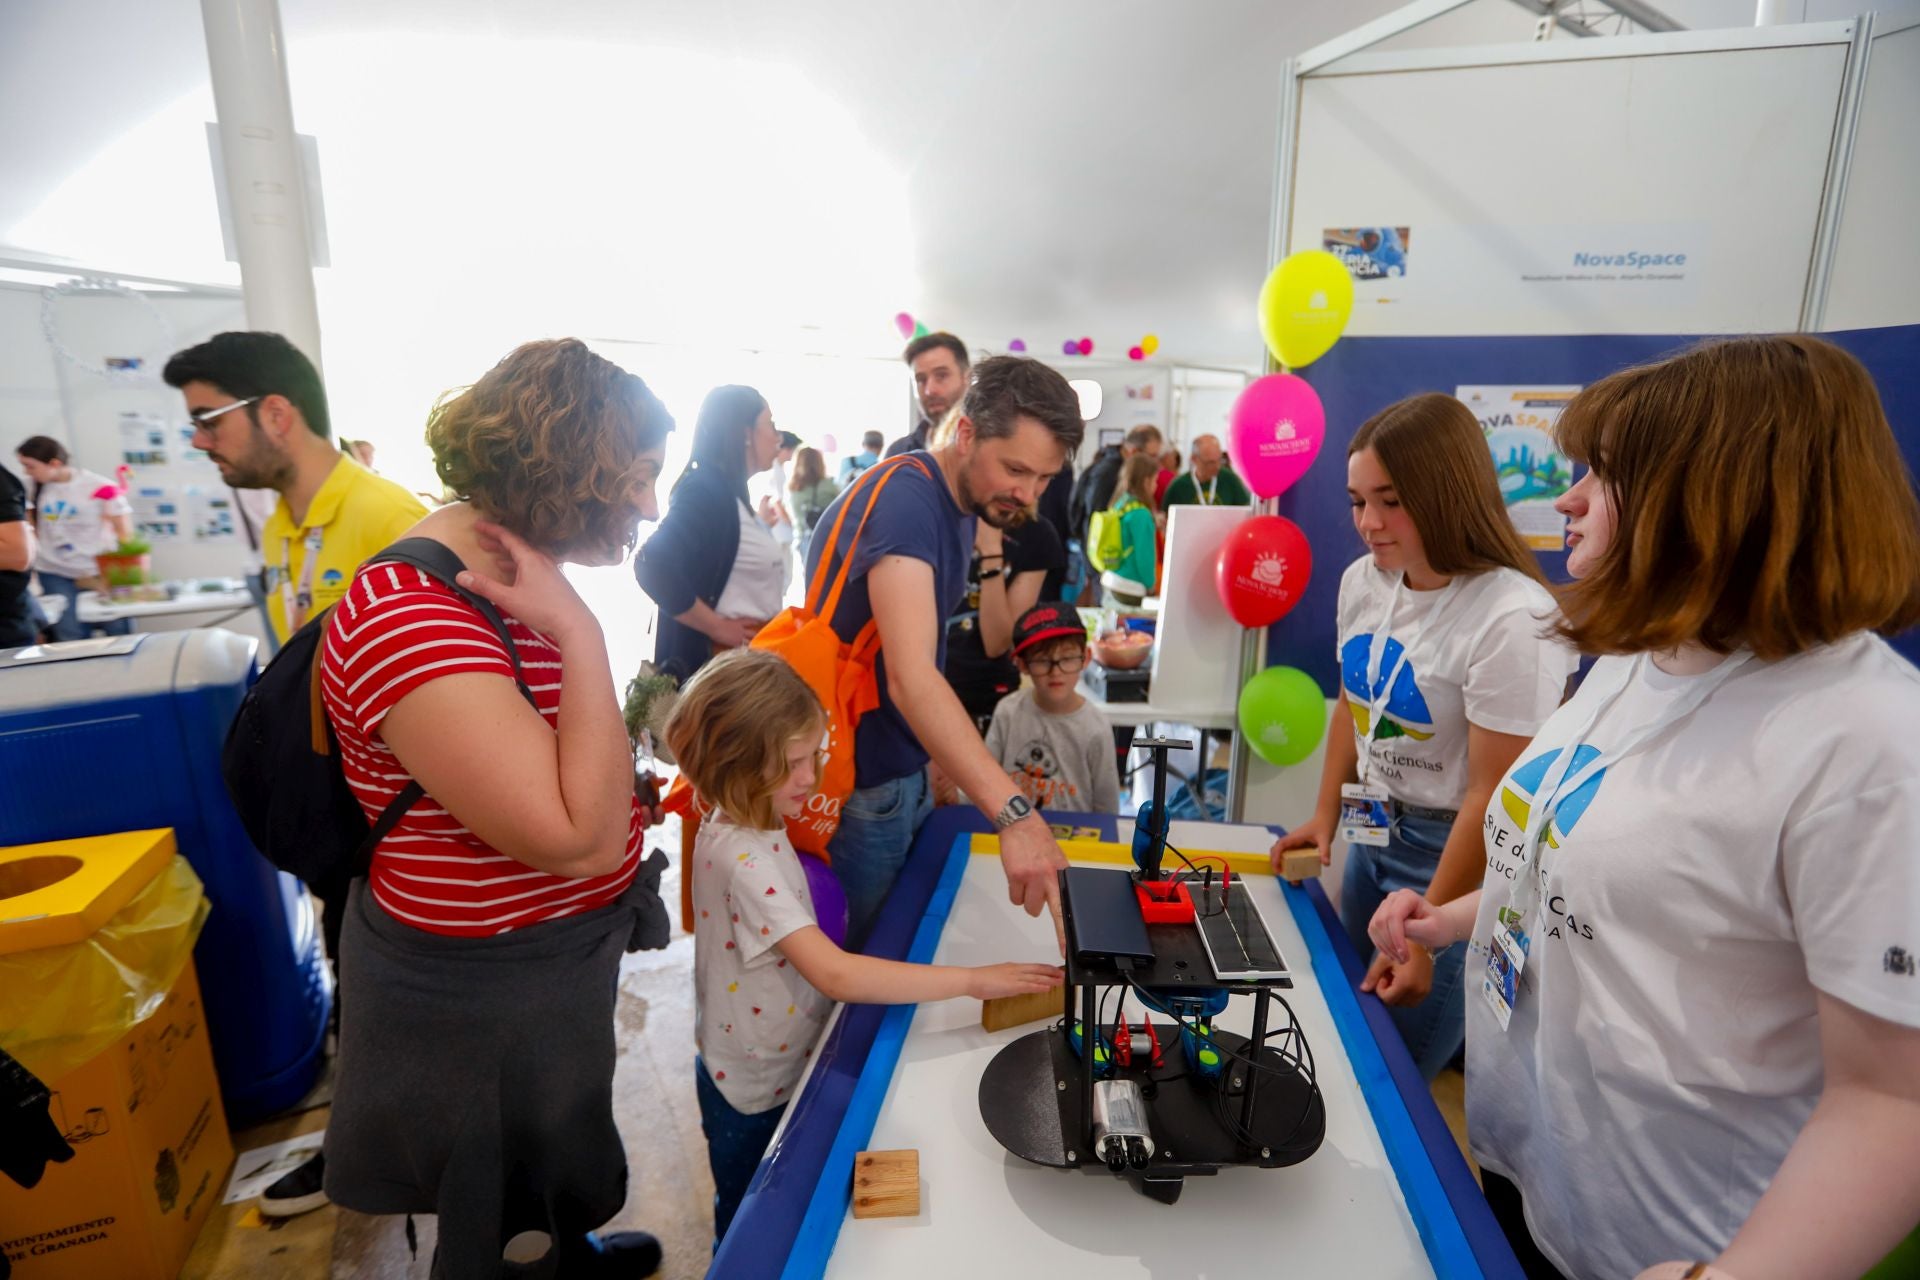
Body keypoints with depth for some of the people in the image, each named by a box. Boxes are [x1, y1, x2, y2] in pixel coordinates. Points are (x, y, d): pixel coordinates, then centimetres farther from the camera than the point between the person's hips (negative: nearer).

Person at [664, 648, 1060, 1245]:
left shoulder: (750, 827, -6)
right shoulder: (743, 860, -35)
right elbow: (837, 975, -40)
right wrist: (972, 980, -37)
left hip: (785, 1069, 8)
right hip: (755, 1098, -8)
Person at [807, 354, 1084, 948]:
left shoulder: (962, 501, 5)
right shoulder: (904, 499, -25)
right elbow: (910, 677, -37)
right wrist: (1014, 813, -44)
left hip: (906, 771, 9)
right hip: (859, 786, -8)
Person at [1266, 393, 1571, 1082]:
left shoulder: (1513, 619, -24)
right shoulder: (1363, 581, -2)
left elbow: (1494, 794, -21)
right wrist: (1324, 816, 10)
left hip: (1456, 852, -7)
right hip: (1371, 835, 7)